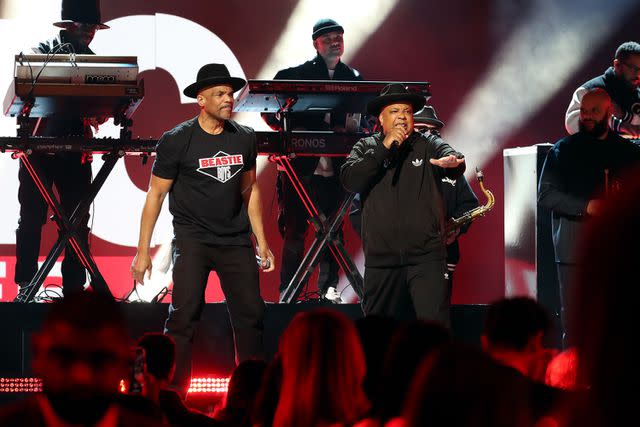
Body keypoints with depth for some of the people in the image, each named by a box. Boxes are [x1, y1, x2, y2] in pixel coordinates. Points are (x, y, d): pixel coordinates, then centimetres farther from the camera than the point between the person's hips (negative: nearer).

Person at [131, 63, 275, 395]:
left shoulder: (244, 138, 5)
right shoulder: (177, 141, -7)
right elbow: (155, 195, -3)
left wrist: (262, 242, 15)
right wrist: (143, 252, -4)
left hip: (235, 241, 4)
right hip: (192, 240, -4)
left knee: (251, 315, 2)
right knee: (184, 316, -10)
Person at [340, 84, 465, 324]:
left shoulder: (428, 145, 6)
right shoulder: (365, 148, 10)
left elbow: (454, 163, -14)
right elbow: (349, 180, -7)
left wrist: (453, 162, -39)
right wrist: (384, 148, -13)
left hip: (426, 256, -2)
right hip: (380, 257, 2)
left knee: (434, 323, -15)